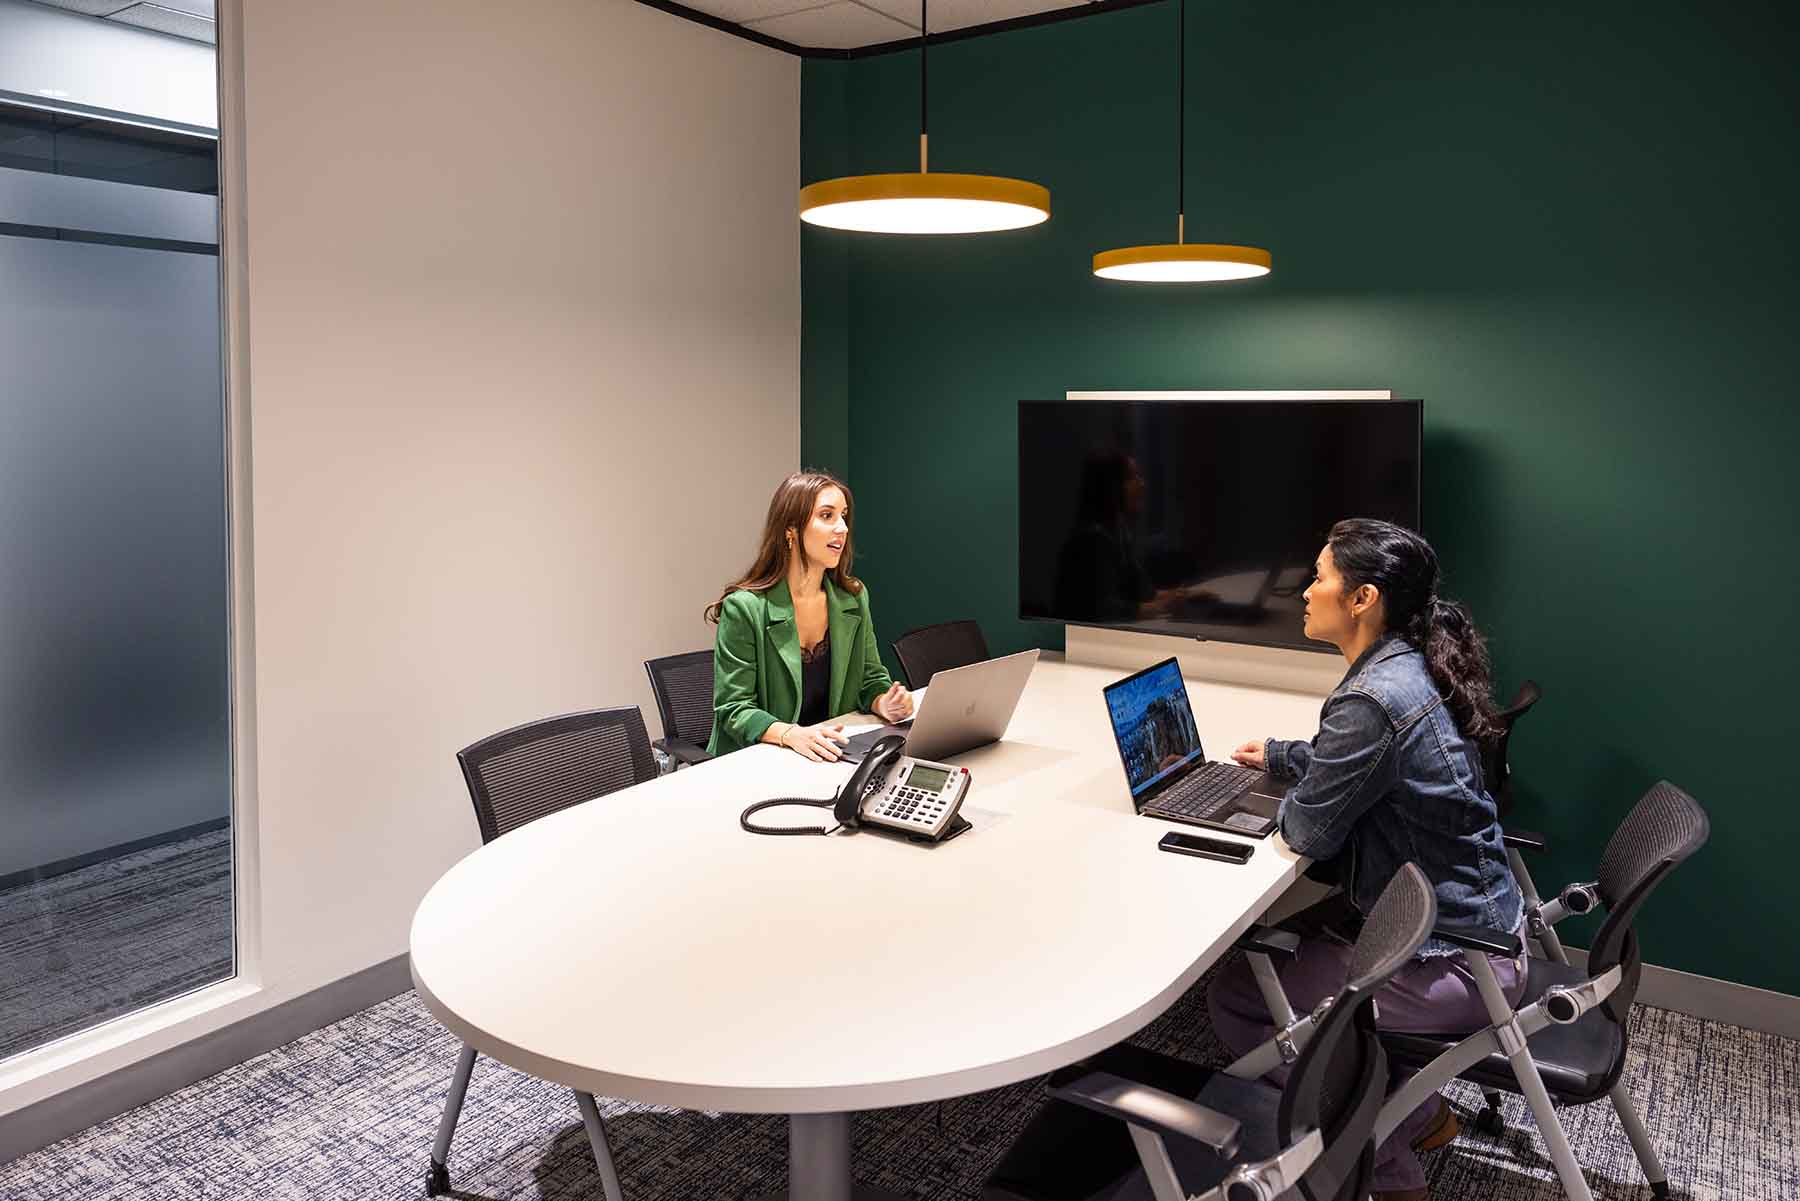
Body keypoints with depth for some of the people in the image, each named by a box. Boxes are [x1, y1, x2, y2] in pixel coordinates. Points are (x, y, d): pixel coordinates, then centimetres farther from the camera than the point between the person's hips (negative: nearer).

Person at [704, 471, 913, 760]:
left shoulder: (854, 598, 3)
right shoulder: (743, 607, -13)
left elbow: (871, 679, 11)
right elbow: (734, 709, -13)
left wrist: (885, 704, -12)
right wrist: (792, 735, -29)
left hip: (831, 758, 3)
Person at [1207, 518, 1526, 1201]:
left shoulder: (1373, 700, -28)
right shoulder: (1409, 668, 3)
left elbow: (1307, 832, -19)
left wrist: (1287, 798, 1)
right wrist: (1279, 756, 23)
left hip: (1454, 964, -10)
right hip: (1481, 924, 10)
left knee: (1233, 994, -1)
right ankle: (1420, 1116, 29)